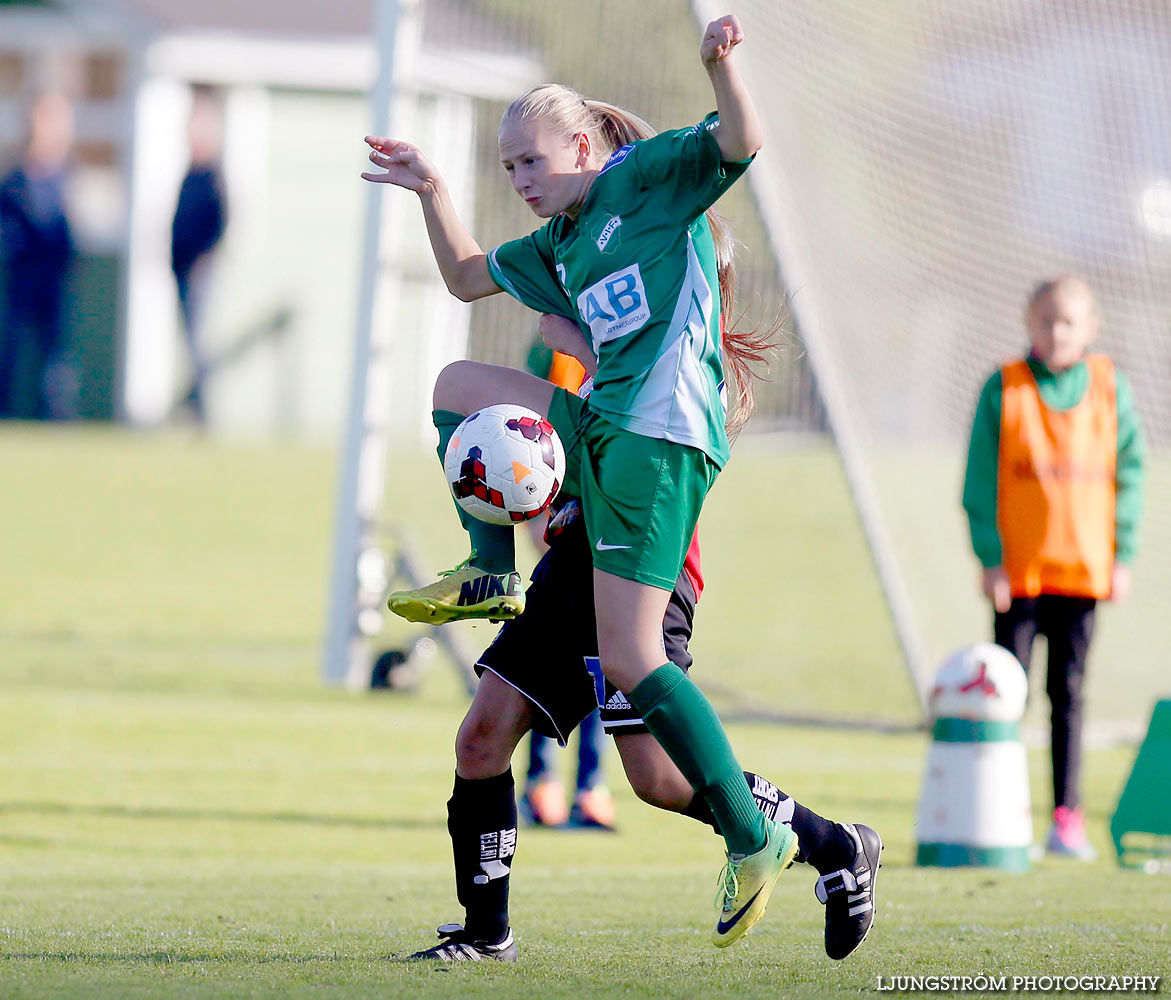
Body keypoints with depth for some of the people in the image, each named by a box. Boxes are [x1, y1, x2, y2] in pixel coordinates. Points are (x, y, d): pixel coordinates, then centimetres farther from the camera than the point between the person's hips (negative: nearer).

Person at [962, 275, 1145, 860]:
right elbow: (980, 481, -2)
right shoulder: (1003, 390, -3)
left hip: (1083, 570, 2)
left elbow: (1128, 475, 8)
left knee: (1068, 692, 6)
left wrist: (1122, 556, 3)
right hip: (1018, 570, -2)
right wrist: (990, 558, -8)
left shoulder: (1110, 389, 3)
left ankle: (1067, 817, 9)